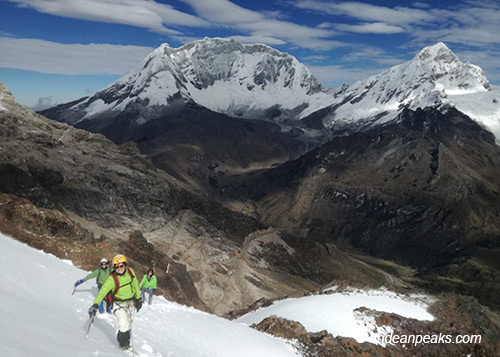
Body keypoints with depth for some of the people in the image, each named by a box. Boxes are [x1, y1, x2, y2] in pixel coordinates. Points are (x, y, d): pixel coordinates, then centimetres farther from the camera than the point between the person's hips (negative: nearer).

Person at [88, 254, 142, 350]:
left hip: (130, 303, 5)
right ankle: (122, 343, 8)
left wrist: (138, 298, 10)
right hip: (119, 305, -5)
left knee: (129, 325, 19)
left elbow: (136, 284, 3)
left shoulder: (130, 271, -13)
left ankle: (127, 342, 42)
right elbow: (103, 291, -32)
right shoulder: (112, 279, -26)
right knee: (124, 325, -19)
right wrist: (95, 305, -43)